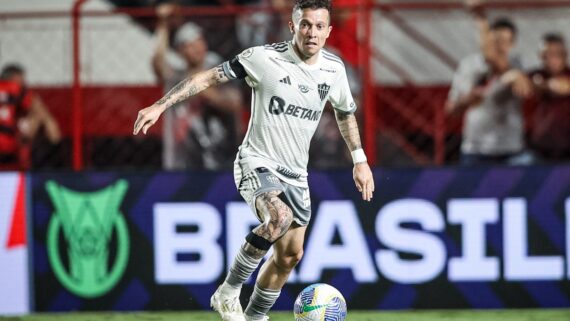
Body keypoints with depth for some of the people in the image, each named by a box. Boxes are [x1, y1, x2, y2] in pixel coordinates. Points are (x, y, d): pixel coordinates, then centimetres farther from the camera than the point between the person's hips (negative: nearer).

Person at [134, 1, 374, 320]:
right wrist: (161, 105, -17)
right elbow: (211, 76, -11)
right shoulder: (265, 58, -16)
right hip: (257, 163, -6)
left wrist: (360, 160, 21)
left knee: (290, 255, 7)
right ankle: (229, 292, -16)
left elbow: (346, 112, 19)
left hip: (295, 173, 6)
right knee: (280, 217, -33)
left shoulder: (334, 69, 0)